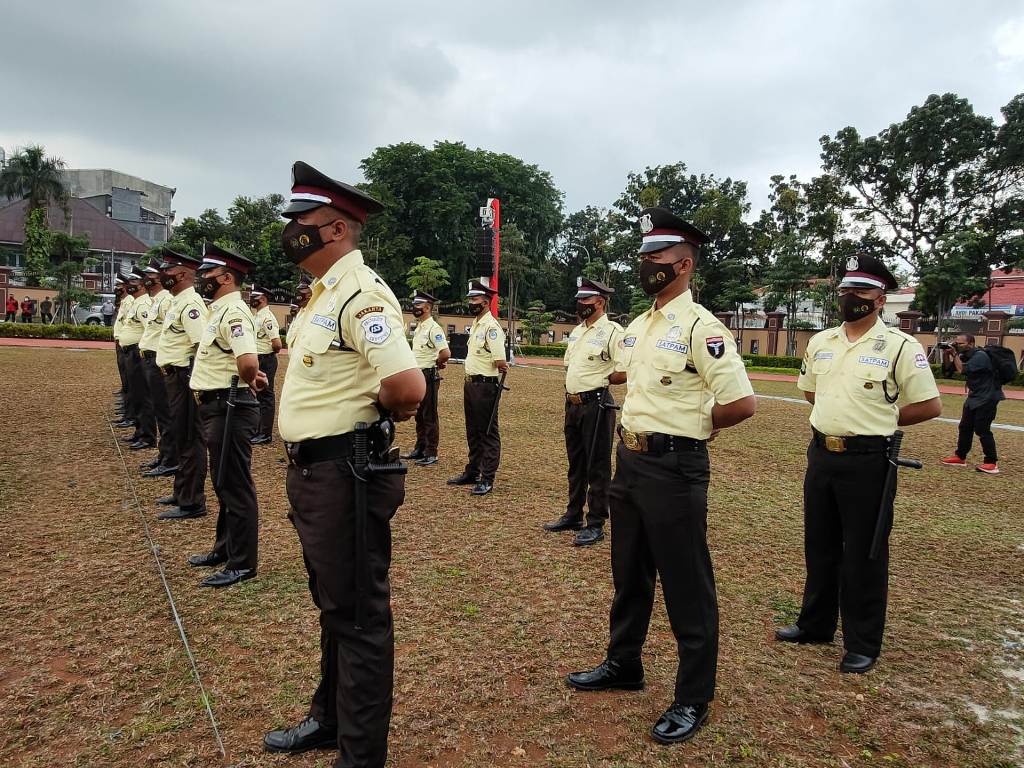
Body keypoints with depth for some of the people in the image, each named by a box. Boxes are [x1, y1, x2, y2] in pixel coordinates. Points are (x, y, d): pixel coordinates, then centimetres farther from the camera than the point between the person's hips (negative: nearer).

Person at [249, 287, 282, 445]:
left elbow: (277, 344, -25)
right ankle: (260, 430, 28)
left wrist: (268, 353, -8)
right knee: (260, 395, 17)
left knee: (266, 396, -3)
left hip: (265, 361, -10)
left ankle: (266, 434, 4)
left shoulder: (267, 317, -18)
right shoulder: (258, 316, 14)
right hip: (259, 360, 10)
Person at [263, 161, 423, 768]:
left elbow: (408, 386, -32)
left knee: (359, 615, 5)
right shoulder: (324, 293, 12)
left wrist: (380, 406, -13)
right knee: (334, 606, 23)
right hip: (314, 469, 10)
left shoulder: (361, 294, -19)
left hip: (346, 476, -10)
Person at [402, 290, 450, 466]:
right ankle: (420, 449, 26)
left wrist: (435, 364, -9)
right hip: (417, 375, 10)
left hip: (428, 377, -10)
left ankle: (431, 454, 3)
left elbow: (446, 353, -26)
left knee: (429, 416, -4)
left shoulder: (433, 328, -16)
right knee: (419, 415, 16)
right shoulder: (419, 327, 14)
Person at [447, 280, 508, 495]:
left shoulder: (491, 327, -16)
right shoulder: (475, 325, 14)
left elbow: (500, 362, -22)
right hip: (470, 383, 10)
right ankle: (472, 472, 29)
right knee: (473, 431, 17)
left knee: (488, 433, -1)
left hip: (485, 386, -10)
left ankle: (487, 479, 4)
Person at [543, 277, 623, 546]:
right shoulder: (577, 331, 14)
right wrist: (571, 394, 15)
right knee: (575, 463, 18)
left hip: (596, 405, -9)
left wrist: (603, 378, -13)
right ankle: (573, 515, 31)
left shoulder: (612, 331, -13)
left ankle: (595, 524, 9)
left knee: (597, 466, 0)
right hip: (572, 403, 9)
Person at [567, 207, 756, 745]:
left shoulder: (700, 327, -15)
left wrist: (691, 427, -6)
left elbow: (742, 403, -21)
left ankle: (693, 699, 21)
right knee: (629, 573, 21)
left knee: (687, 587, 5)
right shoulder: (638, 326, 9)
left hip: (674, 469, -8)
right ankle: (623, 664, 40)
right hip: (630, 459, 9)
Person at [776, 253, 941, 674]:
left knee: (864, 555, 5)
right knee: (819, 546, 18)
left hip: (868, 461, -6)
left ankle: (863, 645, 20)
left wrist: (880, 420, -3)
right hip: (822, 454, 6)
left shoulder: (900, 346, -10)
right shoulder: (820, 342, 7)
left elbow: (929, 405, -8)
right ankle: (815, 624, 35)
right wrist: (843, 414, 10)